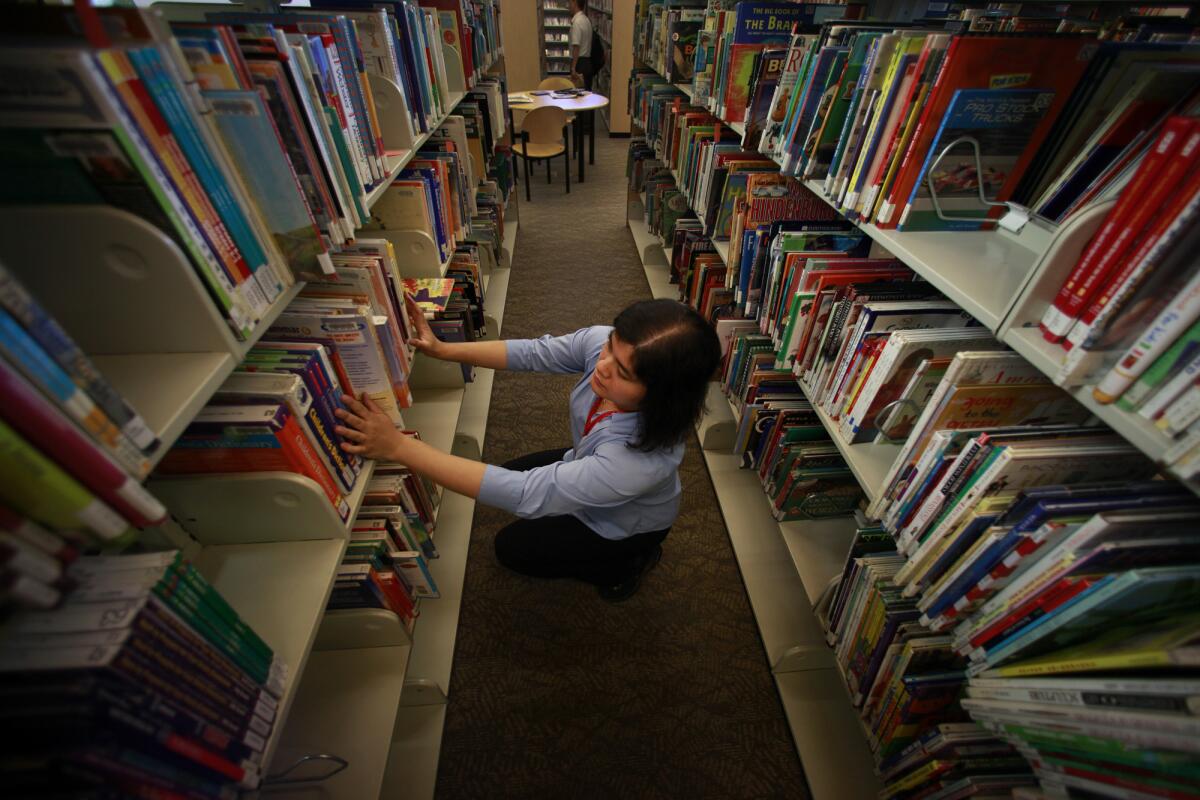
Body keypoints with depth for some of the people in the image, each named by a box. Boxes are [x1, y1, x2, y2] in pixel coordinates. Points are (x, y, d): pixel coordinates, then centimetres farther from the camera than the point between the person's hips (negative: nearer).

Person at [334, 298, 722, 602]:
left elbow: (525, 496, -46)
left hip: (624, 527, -5)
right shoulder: (602, 342, -31)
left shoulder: (646, 457, -47)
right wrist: (444, 349, -24)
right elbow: (534, 352, -16)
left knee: (511, 547, 8)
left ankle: (625, 564, 19)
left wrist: (399, 446, -46)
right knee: (511, 472, 19)